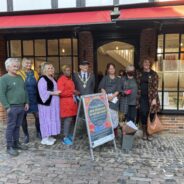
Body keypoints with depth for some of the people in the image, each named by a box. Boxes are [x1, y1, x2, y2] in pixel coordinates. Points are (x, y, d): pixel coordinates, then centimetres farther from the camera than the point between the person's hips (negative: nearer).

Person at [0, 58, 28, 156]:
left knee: (17, 126, 15)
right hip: (12, 107, -6)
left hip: (21, 106, 6)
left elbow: (24, 91, 18)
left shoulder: (20, 77, 13)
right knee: (11, 127, 2)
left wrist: (26, 102, 12)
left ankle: (16, 143, 27)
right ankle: (9, 146, 13)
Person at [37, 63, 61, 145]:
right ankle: (45, 138, 8)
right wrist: (53, 93, -21)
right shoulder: (42, 79, -12)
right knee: (46, 119, -3)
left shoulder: (52, 78, 15)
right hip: (46, 102, -9)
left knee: (52, 119, 12)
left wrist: (57, 92, 7)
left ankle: (49, 136, 23)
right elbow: (42, 92, -20)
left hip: (53, 103, 9)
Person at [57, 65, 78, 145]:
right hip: (66, 103, -8)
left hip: (72, 102, 8)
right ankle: (65, 138, 0)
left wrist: (75, 93, 8)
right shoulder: (61, 80, -9)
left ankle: (70, 135, 22)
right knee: (68, 119, -9)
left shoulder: (70, 79, 18)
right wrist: (72, 92, -18)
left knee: (71, 119, 10)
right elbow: (61, 92, -17)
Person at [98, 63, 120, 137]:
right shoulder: (105, 78, 11)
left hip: (114, 99, 1)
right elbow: (101, 88, 1)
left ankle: (114, 132, 10)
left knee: (114, 115, 0)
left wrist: (112, 96, -12)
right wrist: (106, 96, -13)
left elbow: (118, 90, 4)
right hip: (105, 99, -1)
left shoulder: (117, 79, 14)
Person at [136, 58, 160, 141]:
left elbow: (155, 87, -5)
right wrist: (136, 97, 5)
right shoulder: (138, 73, 8)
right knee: (143, 114, -2)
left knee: (150, 115, 2)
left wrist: (154, 99, -13)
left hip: (151, 97, -1)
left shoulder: (154, 74, 0)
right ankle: (144, 132, 14)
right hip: (141, 97, 1)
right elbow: (136, 85, 10)